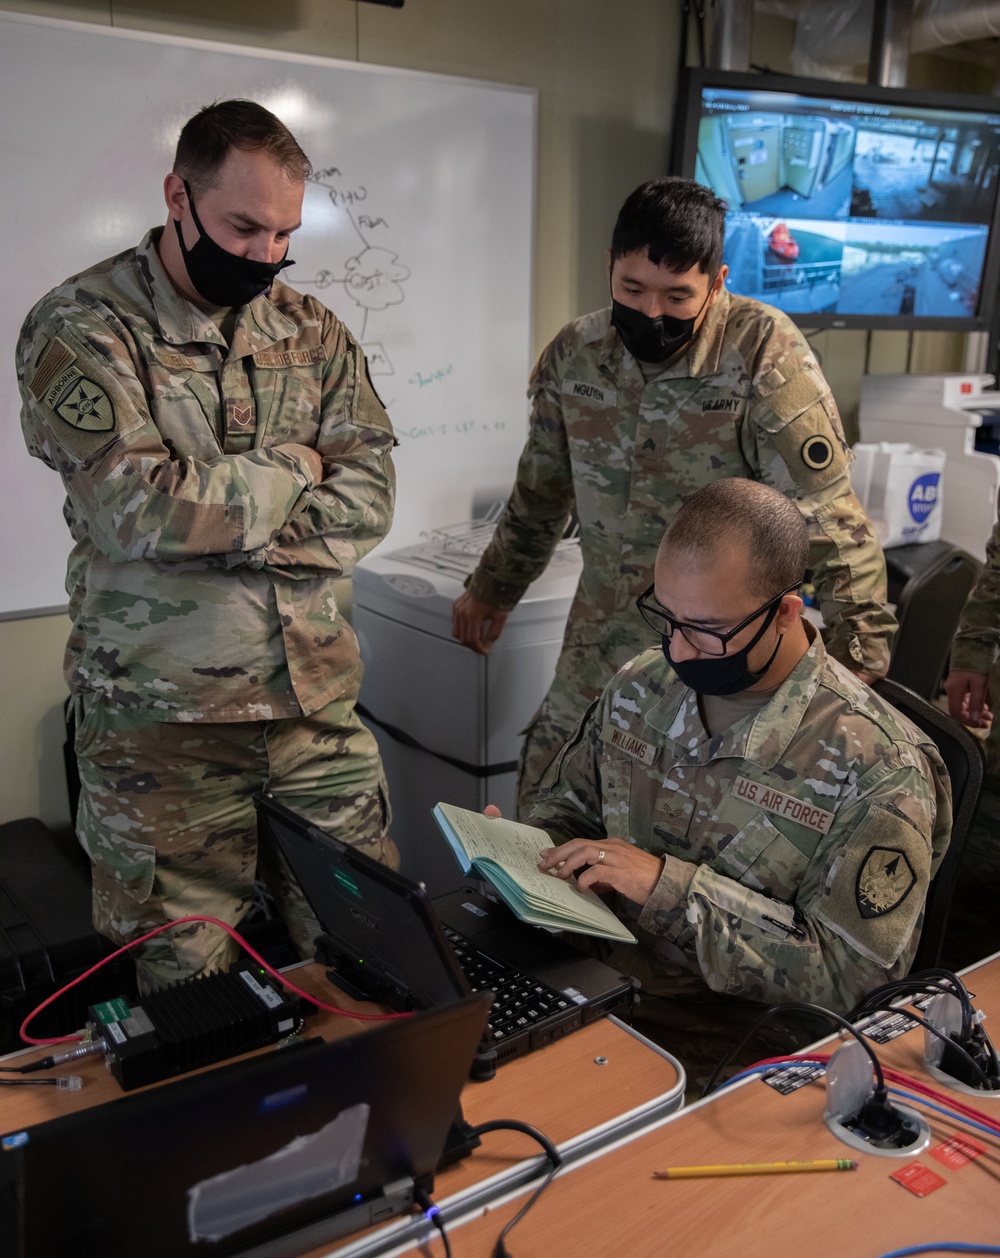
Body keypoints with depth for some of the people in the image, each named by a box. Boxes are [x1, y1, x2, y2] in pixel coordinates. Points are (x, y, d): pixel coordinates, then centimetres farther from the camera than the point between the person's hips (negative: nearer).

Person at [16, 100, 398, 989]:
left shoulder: (312, 331, 9)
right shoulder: (80, 330, -5)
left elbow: (367, 499, 0)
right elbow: (138, 505, -19)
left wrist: (223, 523, -12)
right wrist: (292, 468, -6)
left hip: (316, 698, 4)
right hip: (160, 720, -3)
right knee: (186, 973, 9)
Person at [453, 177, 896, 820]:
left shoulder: (763, 350, -15)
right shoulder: (572, 356, 0)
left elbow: (829, 514, -16)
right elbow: (540, 492, 16)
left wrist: (861, 654, -19)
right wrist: (492, 590, 25)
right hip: (599, 650, 5)